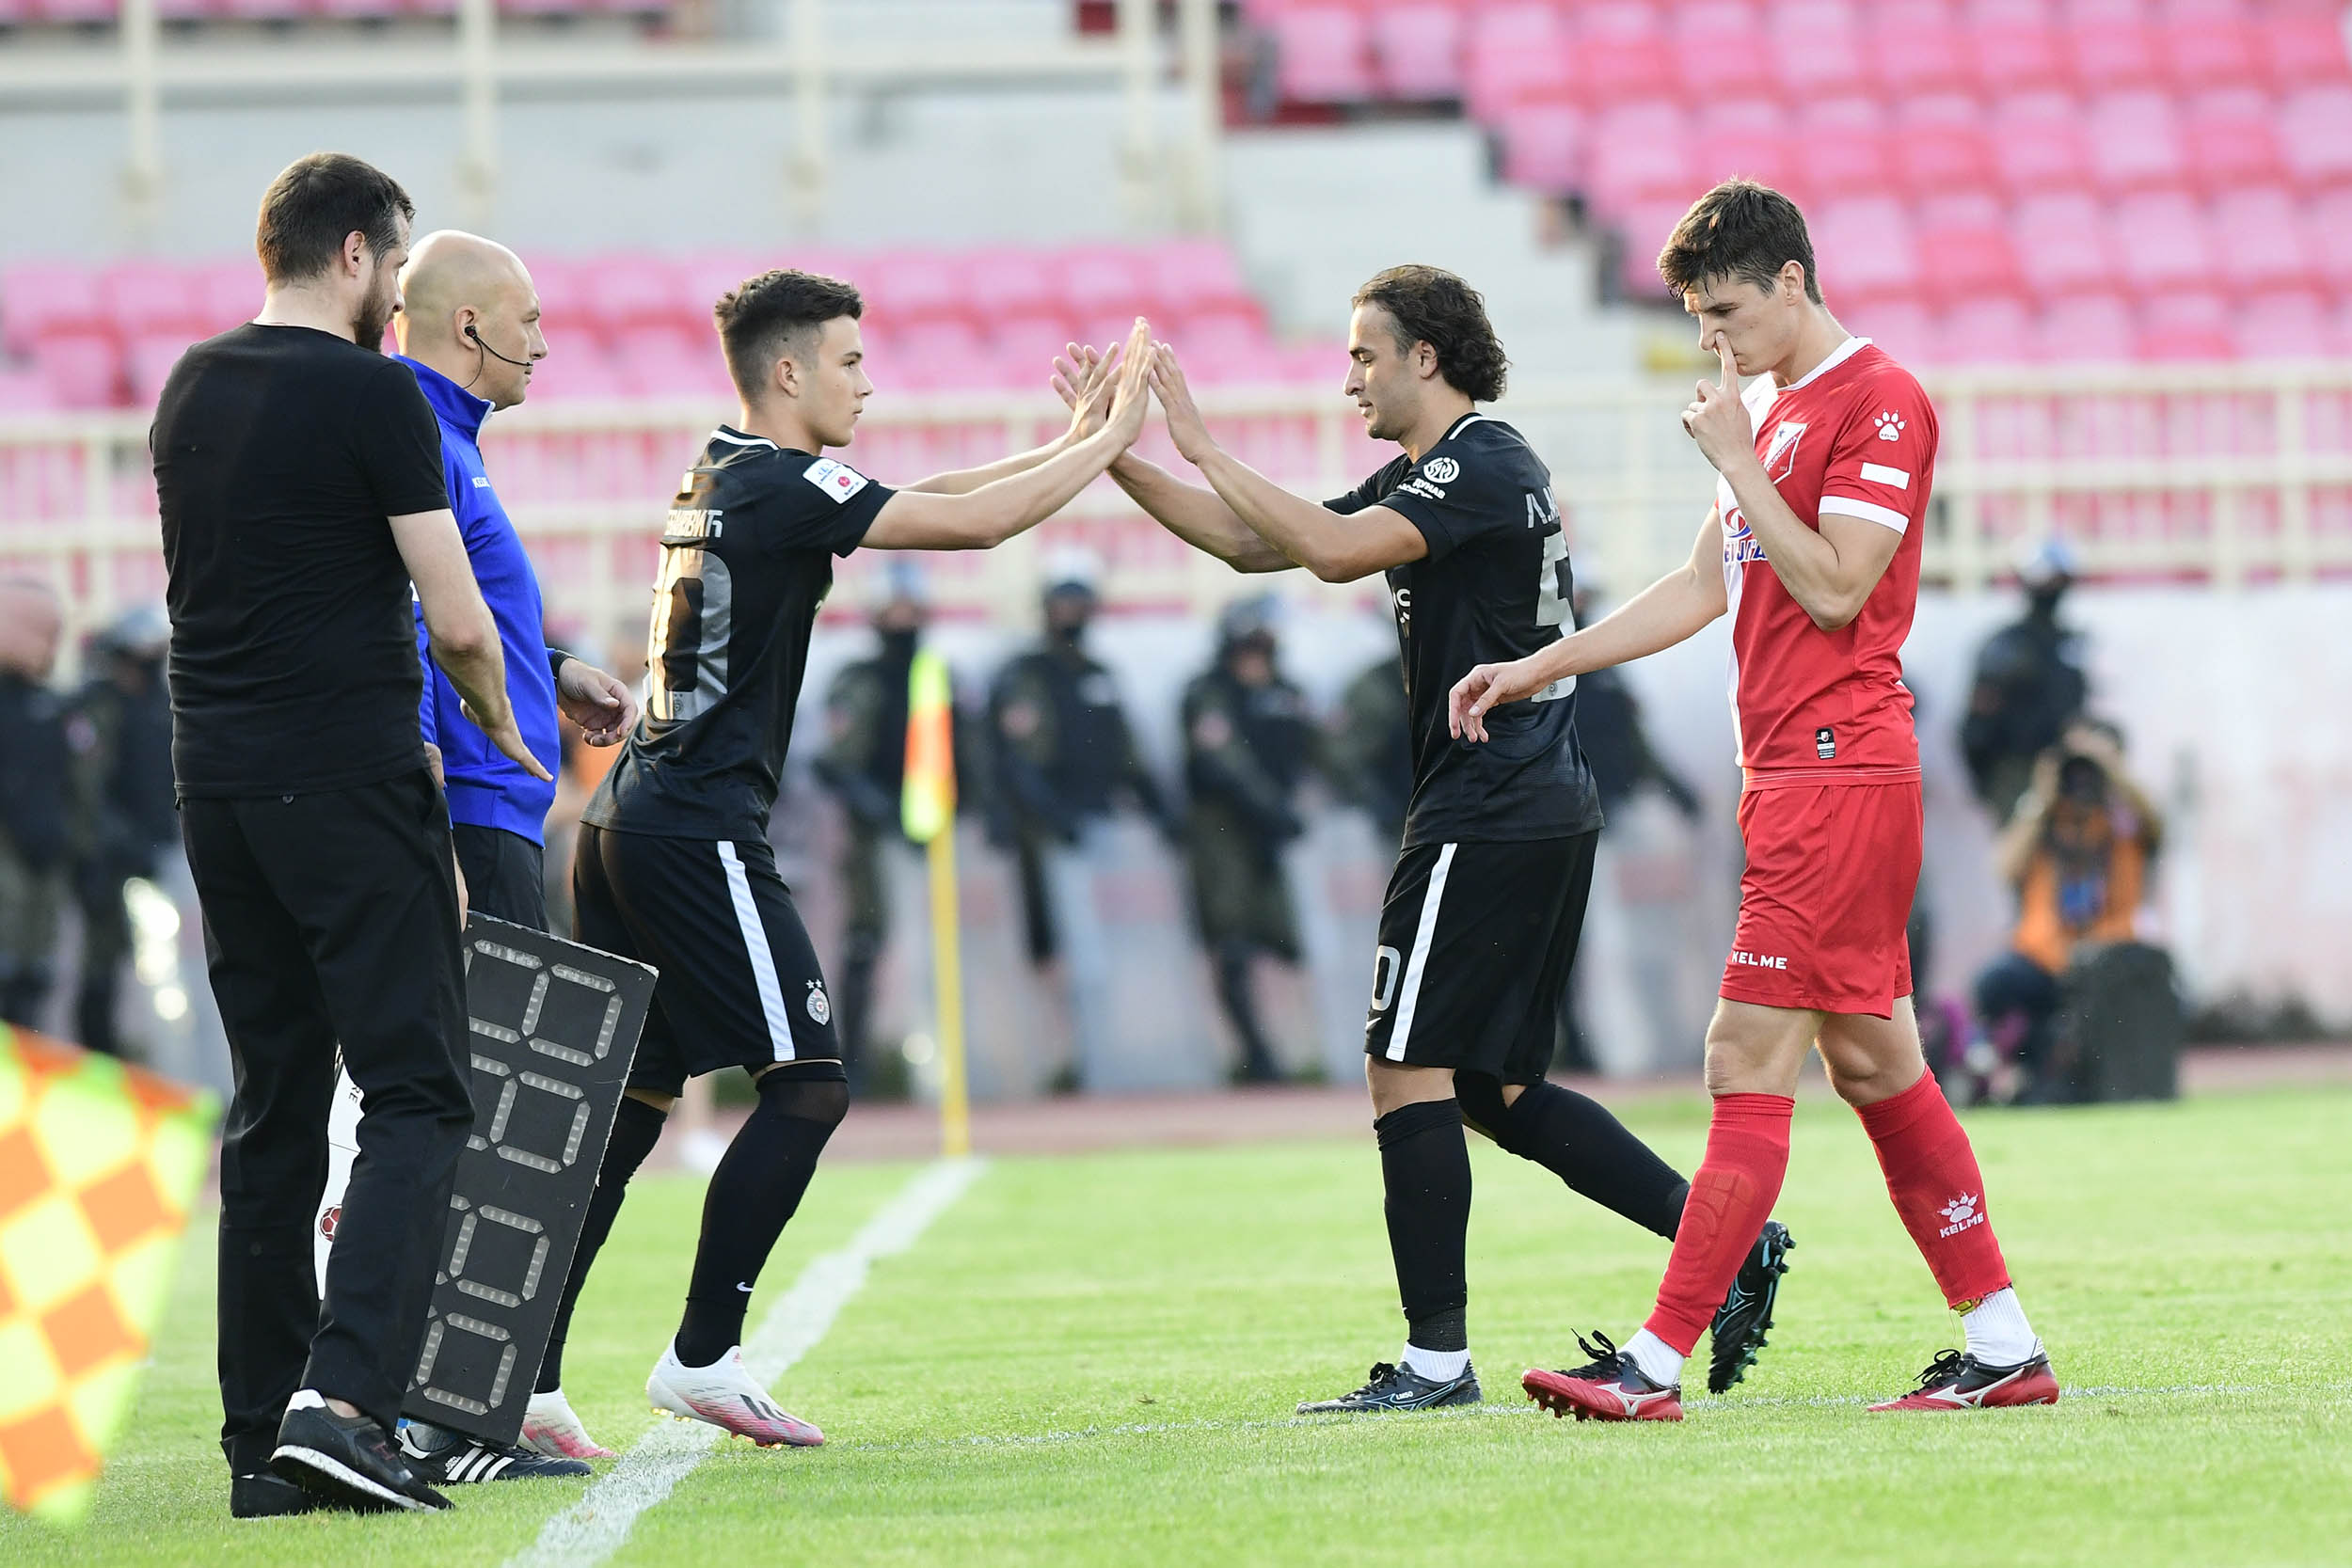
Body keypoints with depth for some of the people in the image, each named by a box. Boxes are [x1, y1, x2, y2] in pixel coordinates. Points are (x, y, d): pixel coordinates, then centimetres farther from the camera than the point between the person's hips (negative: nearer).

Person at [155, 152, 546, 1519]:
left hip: (217, 782, 7)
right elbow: (457, 622, -11)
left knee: (273, 1110, 11)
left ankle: (264, 1449, 10)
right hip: (351, 778, -7)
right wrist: (502, 730, 10)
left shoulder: (191, 390, 14)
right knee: (419, 1095, -6)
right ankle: (345, 1395, -23)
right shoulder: (372, 396, -10)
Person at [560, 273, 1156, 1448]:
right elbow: (974, 523, -14)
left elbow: (926, 502, 25)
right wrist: (1109, 439, -2)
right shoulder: (779, 487, -11)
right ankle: (701, 1358, -7)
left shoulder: (721, 476, 18)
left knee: (630, 1099, 10)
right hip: (697, 827, -10)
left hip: (626, 818, 10)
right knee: (808, 1083, -6)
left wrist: (1068, 441, 22)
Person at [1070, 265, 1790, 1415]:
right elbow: (1256, 546, 20)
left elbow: (1336, 549, -28)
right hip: (1542, 811, 10)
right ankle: (1729, 1236, 10)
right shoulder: (1425, 478, 19)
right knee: (1497, 1089, 12)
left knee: (1408, 1072, -8)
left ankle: (1437, 1356, -6)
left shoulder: (1483, 466, -12)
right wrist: (1118, 459, 12)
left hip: (1491, 813, -10)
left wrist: (1203, 449, -22)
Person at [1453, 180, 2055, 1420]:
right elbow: (1703, 590, 23)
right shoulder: (1772, 410, 19)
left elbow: (1834, 588, -18)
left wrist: (1737, 462, -12)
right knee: (1873, 1063, 9)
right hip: (1788, 771, 10)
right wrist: (1536, 669, 20)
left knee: (1749, 1064, -11)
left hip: (1840, 770, -10)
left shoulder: (1881, 403, -10)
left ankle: (1657, 1364, -13)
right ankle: (2003, 1345, 12)